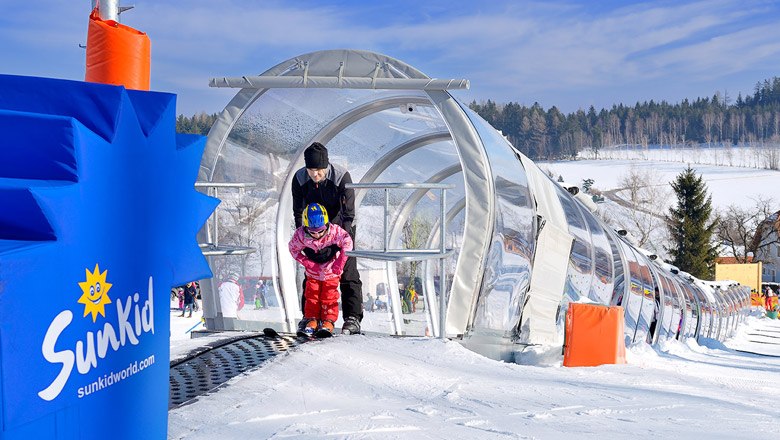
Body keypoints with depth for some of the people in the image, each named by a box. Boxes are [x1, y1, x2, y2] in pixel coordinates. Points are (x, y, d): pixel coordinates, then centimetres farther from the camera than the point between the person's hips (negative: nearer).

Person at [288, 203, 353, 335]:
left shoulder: (334, 231, -31)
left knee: (329, 296, -5)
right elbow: (293, 249, -8)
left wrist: (340, 261, -18)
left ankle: (328, 320, 4)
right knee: (311, 295, 0)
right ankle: (312, 319, 11)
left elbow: (347, 242, -14)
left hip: (331, 270, -2)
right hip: (313, 271, 2)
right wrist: (307, 263, -18)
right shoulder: (300, 235, -27)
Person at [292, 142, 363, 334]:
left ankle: (352, 318, -9)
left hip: (341, 228, -3)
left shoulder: (342, 177, -28)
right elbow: (298, 213, -8)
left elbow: (349, 214, -25)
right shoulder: (299, 179, -18)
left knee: (347, 273, -8)